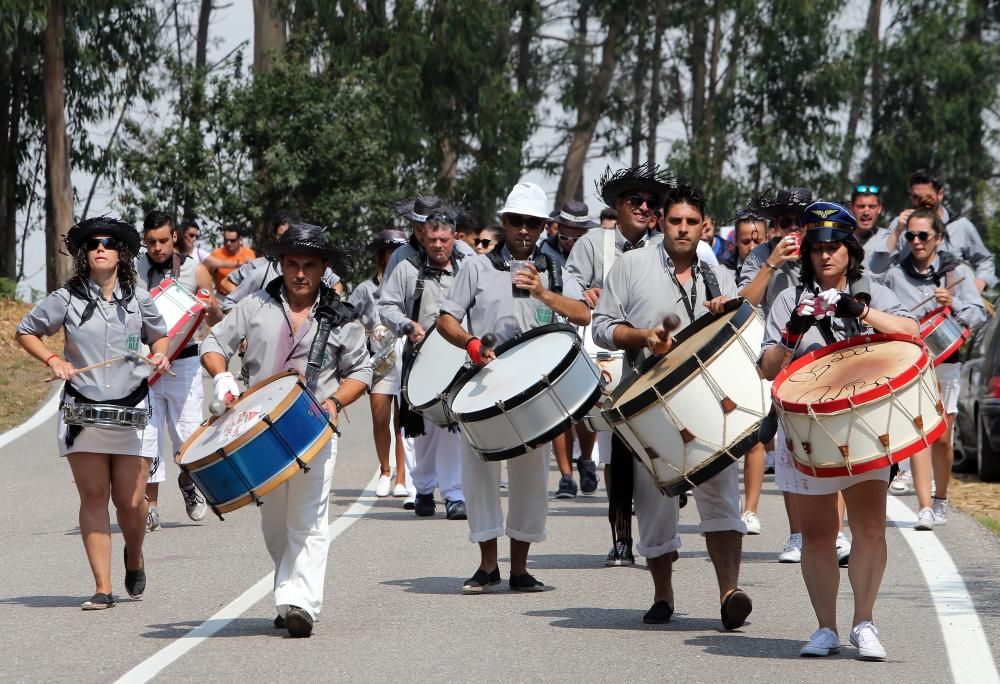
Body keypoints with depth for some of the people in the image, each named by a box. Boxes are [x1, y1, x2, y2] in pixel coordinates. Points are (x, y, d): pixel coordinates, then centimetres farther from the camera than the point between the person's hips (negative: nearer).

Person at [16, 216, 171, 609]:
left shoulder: (138, 299, 4)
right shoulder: (67, 299, 0)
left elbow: (159, 335, 20)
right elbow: (25, 332, 11)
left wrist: (160, 356, -1)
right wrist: (52, 360, -4)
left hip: (132, 412, 0)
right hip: (82, 411, 0)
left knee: (131, 501, -2)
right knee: (93, 497, -3)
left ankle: (134, 557, 30)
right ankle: (102, 588, 0)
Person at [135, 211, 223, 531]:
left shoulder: (195, 271, 0)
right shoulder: (131, 272, -1)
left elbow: (216, 323, 6)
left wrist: (211, 308, -15)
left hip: (184, 363, 0)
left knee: (189, 438, 0)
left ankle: (188, 481, 32)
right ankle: (150, 508, 4)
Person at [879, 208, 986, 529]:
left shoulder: (957, 272, 3)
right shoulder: (894, 276, 7)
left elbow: (979, 315, -4)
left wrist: (954, 304, -21)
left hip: (946, 362, 0)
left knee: (942, 438, 4)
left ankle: (940, 500, 27)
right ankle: (924, 508, -19)